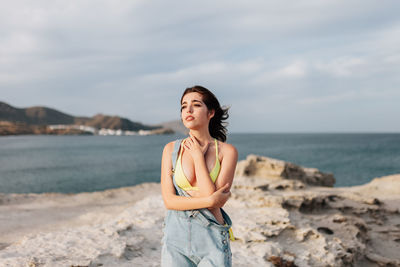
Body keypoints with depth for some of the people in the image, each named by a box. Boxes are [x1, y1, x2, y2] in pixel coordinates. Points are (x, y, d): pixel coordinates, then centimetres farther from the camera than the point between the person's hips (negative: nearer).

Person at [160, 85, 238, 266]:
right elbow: (169, 201, -5)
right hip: (176, 238, 1)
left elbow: (214, 199, -14)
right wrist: (209, 200, -14)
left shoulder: (227, 151, -4)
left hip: (212, 241, -1)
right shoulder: (171, 149, 1)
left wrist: (198, 156, -10)